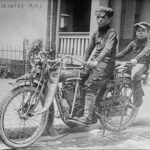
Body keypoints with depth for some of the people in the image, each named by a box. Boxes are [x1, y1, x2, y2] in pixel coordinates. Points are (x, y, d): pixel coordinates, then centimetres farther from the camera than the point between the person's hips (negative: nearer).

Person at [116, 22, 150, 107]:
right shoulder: (133, 43, 18)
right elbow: (124, 52, 16)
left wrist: (136, 59, -42)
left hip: (142, 64, -7)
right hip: (132, 64, 7)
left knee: (135, 76, -35)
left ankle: (138, 100, -25)